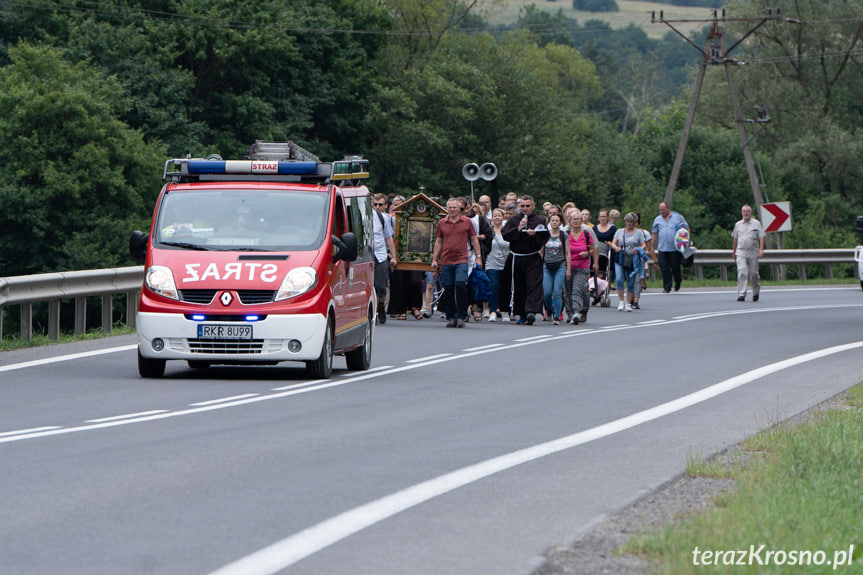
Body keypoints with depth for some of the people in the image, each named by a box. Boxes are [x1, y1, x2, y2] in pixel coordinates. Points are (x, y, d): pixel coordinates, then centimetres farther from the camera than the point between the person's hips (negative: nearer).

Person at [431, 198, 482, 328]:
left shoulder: (467, 222, 6)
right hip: (446, 261, 3)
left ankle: (461, 316, -9)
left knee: (460, 284, -18)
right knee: (448, 289, 2)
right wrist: (434, 259, 12)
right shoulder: (442, 223, 11)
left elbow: (474, 239, 11)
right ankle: (451, 317, 11)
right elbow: (438, 242, 17)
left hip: (462, 260, -3)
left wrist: (478, 257, 7)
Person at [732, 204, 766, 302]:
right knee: (742, 273, -13)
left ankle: (756, 292, 25)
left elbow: (761, 237, 1)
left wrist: (761, 249, -12)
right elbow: (735, 239, 21)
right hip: (741, 253, 1)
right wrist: (734, 252, 22)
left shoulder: (756, 224, 6)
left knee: (753, 274, 2)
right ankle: (741, 295, -16)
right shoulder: (738, 224, 14)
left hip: (753, 253, -1)